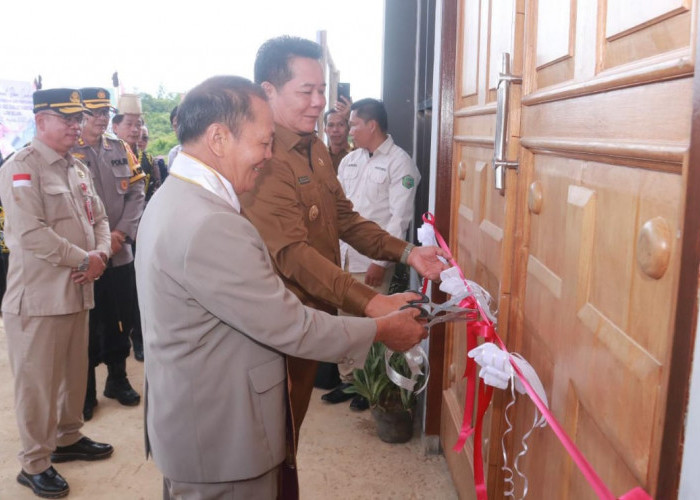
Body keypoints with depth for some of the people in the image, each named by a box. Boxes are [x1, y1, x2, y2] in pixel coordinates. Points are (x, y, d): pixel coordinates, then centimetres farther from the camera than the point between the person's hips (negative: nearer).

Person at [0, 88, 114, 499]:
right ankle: (35, 464, 18)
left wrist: (101, 254, -4)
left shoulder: (79, 170, 15)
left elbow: (98, 218, 16)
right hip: (39, 296, -8)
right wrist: (84, 260, -15)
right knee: (38, 383, 3)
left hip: (77, 290, 8)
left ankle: (68, 438, 37)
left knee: (75, 372, 18)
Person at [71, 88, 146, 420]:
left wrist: (122, 233, -9)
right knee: (88, 323, 4)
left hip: (121, 252, 4)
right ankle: (85, 390, 19)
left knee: (119, 319, 13)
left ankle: (118, 379, 30)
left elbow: (136, 193, 5)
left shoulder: (121, 149, 10)